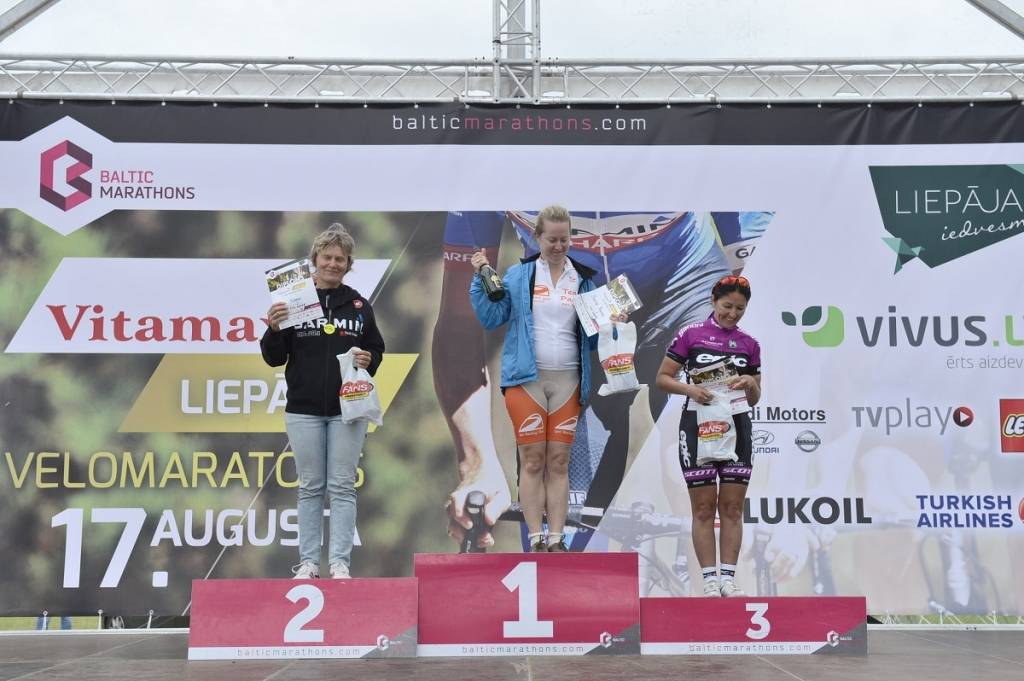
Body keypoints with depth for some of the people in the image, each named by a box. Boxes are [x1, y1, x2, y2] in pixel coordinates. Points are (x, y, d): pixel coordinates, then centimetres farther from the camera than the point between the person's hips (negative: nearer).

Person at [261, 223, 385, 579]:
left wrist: (369, 360, -7)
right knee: (310, 487, 6)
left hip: (348, 409, 1)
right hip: (304, 409, 0)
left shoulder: (359, 306, 7)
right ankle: (308, 561, 13)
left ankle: (340, 562, 4)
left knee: (342, 486, 1)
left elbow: (376, 350, 15)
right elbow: (273, 358, 2)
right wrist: (274, 329, -16)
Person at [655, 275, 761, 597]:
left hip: (736, 426, 3)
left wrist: (751, 384, -7)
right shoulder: (691, 334, 1)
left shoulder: (749, 344, 10)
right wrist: (689, 389, -17)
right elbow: (662, 378, 0)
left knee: (733, 507, 2)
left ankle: (728, 577, 8)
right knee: (704, 507, 0)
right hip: (697, 424, -3)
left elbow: (754, 399, 14)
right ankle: (709, 579, 3)